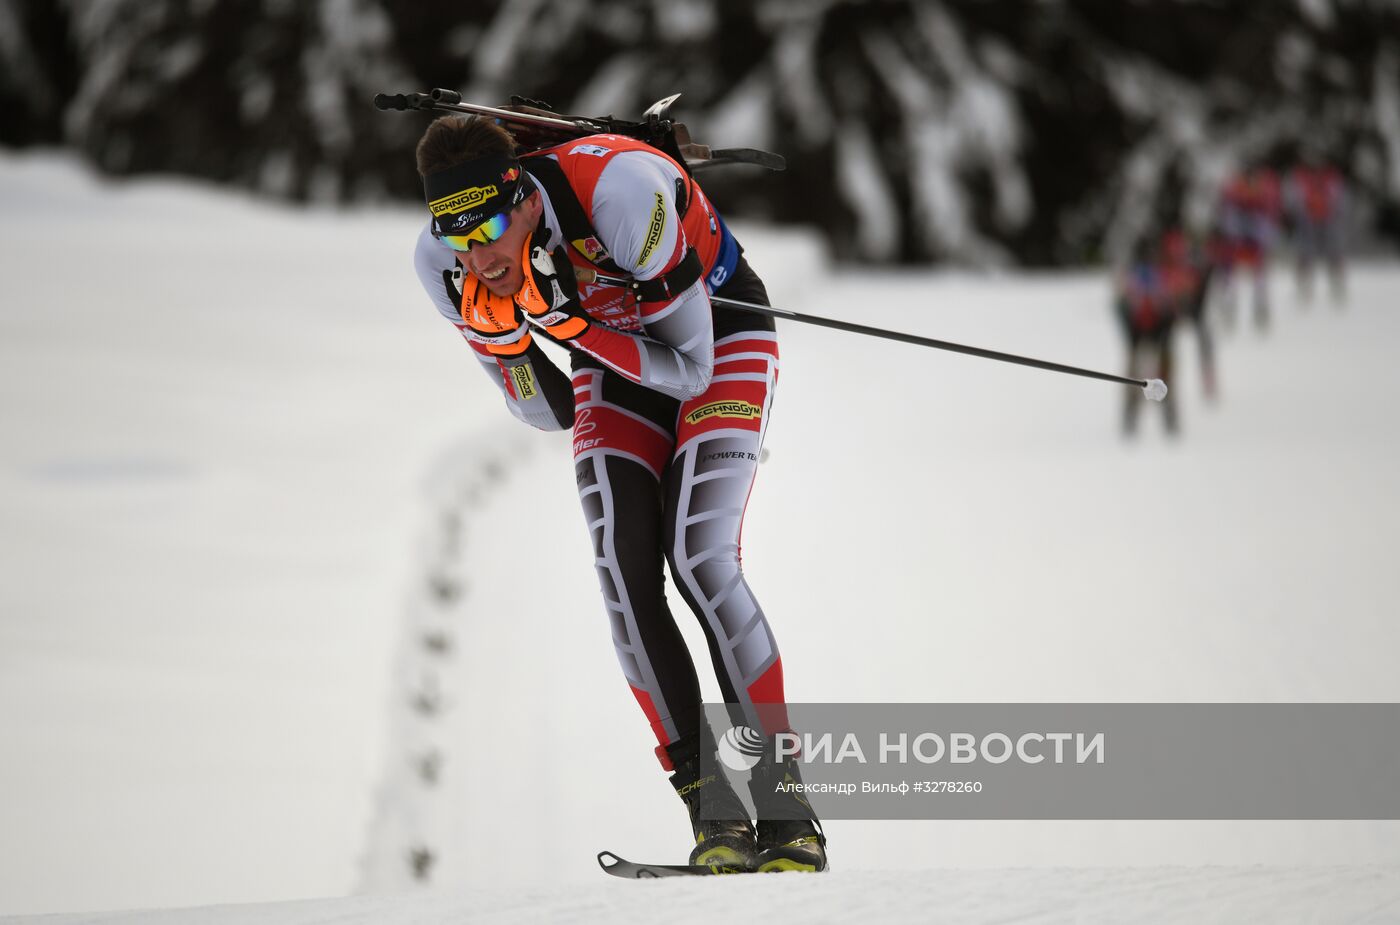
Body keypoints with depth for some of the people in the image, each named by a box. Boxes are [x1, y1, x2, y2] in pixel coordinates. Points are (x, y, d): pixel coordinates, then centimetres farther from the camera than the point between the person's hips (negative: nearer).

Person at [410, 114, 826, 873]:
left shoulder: (619, 190, -38)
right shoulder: (444, 268, -21)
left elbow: (689, 367, -27)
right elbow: (550, 413, -11)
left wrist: (563, 321, -38)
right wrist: (502, 337, -31)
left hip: (721, 336, -4)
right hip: (613, 361, 5)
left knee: (697, 557, -21)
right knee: (623, 569, -16)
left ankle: (785, 803, -13)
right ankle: (715, 814, -10)